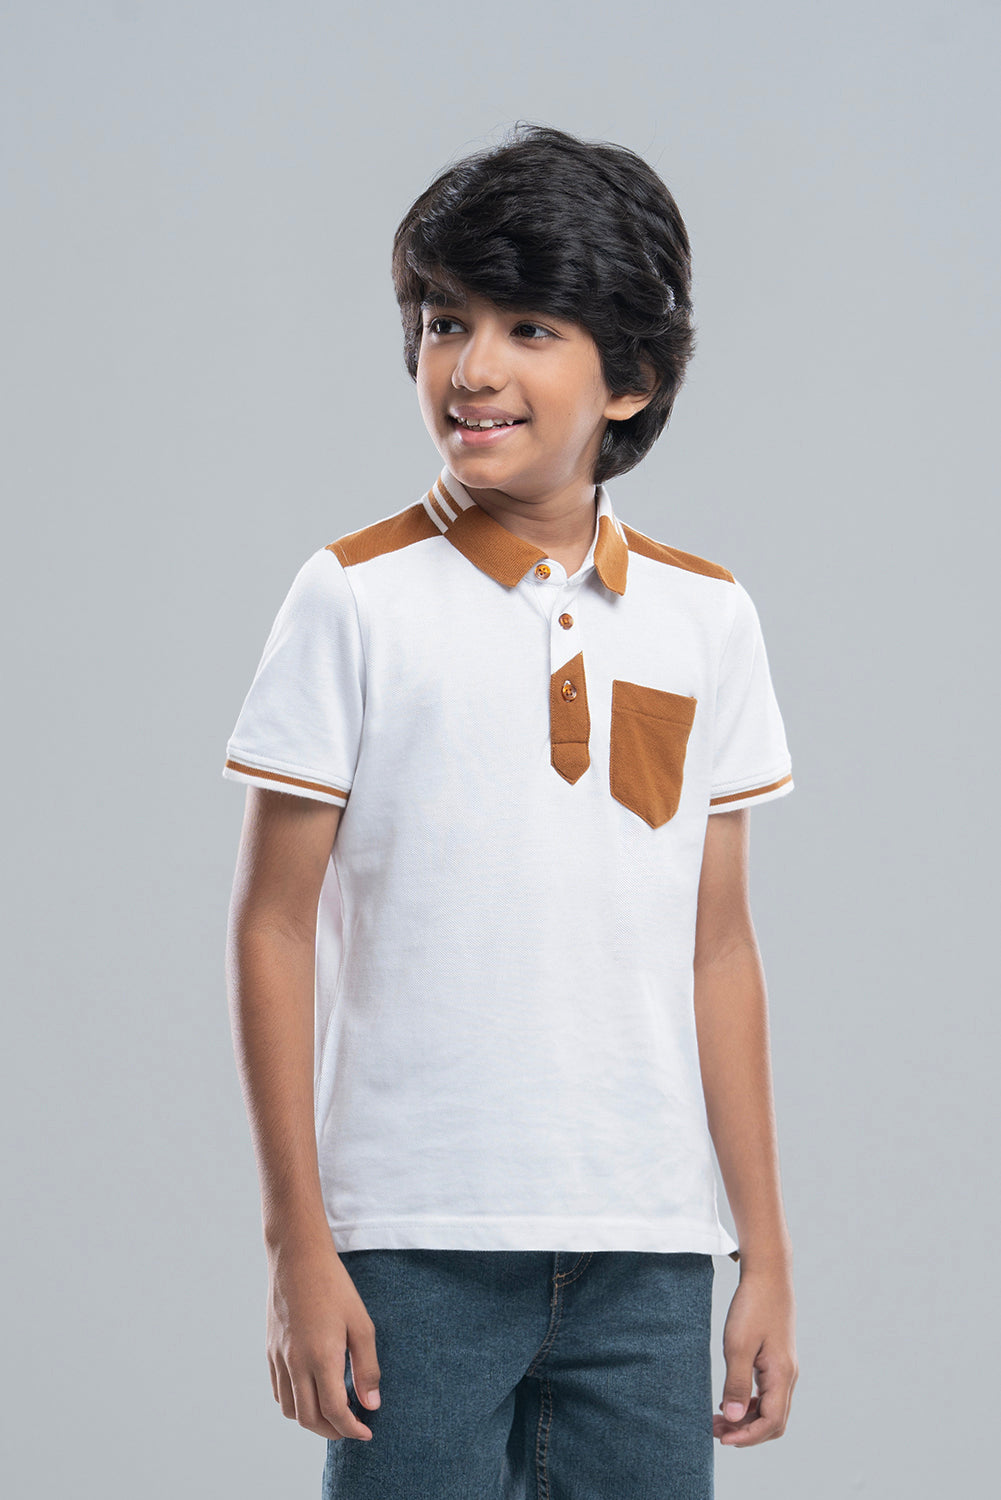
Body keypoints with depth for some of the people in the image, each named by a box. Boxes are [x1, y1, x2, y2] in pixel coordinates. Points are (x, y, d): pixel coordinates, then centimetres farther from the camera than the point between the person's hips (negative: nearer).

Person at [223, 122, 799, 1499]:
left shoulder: (704, 616, 7)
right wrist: (299, 1246, -5)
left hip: (648, 1245, 3)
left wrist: (766, 1253, 9)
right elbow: (273, 928, -1)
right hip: (417, 1241, -3)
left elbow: (719, 948, 10)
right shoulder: (359, 598, -2)